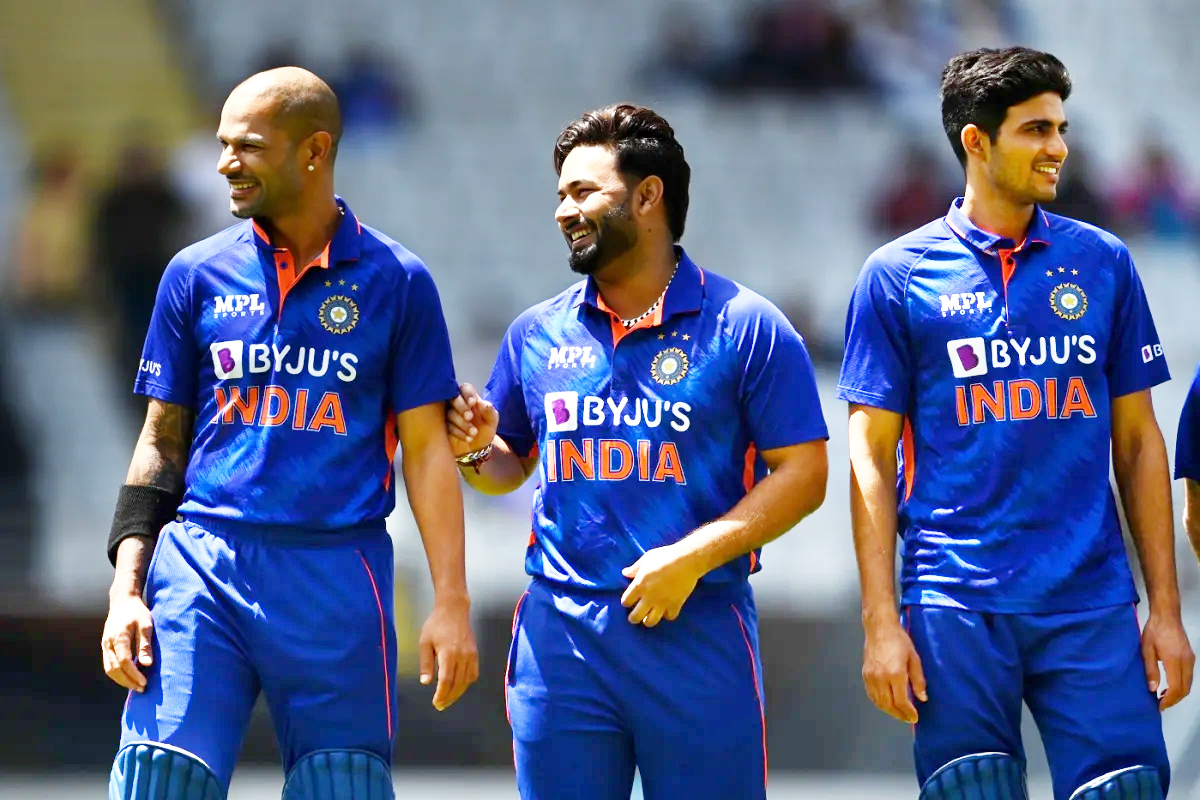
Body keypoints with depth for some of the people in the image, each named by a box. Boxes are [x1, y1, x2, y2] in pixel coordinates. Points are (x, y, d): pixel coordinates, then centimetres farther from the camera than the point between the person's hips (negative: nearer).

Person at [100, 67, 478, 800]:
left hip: (337, 577, -1)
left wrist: (452, 602, -3)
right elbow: (162, 440, 13)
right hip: (201, 565, 1)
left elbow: (427, 450, 4)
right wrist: (126, 588, 3)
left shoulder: (395, 281, 4)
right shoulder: (197, 276, 9)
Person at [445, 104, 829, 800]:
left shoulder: (745, 326, -2)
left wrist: (690, 559, -15)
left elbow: (803, 474, -5)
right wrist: (478, 449, -3)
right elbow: (510, 468, 22)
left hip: (698, 631, -3)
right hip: (560, 631, 3)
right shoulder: (537, 335, 12)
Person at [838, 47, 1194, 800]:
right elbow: (873, 456, 2)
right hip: (956, 610, -2)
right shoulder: (898, 275, 2)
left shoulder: (1103, 263, 9)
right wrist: (881, 624, -5)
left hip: (1092, 604, 2)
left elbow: (1138, 440, 11)